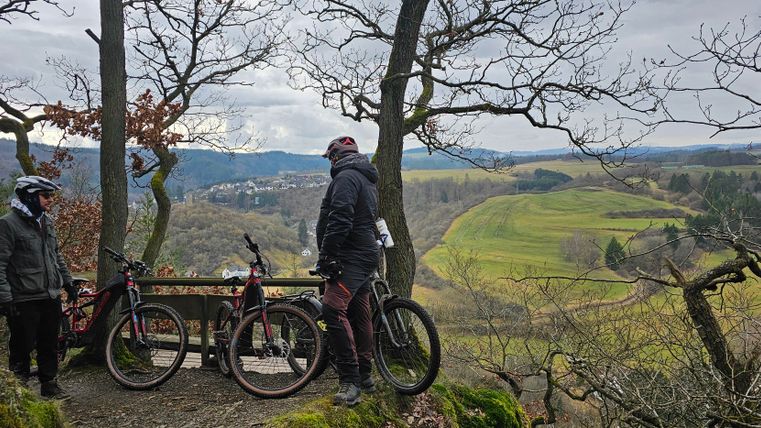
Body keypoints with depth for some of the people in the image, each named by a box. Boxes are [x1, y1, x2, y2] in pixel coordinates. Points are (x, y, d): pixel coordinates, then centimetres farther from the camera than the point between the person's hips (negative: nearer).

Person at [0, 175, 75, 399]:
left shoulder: (46, 222, 12)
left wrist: (67, 282, 20)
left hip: (51, 297, 7)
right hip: (24, 300, -7)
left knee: (49, 345, 14)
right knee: (22, 347, 4)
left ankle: (49, 384, 26)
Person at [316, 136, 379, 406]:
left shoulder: (346, 176, -10)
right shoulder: (368, 180, 23)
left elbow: (339, 218, -23)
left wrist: (326, 254, -23)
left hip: (350, 257, -11)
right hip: (365, 255, 11)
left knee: (333, 308, -21)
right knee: (359, 315, 15)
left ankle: (350, 381, -23)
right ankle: (364, 376, 24)